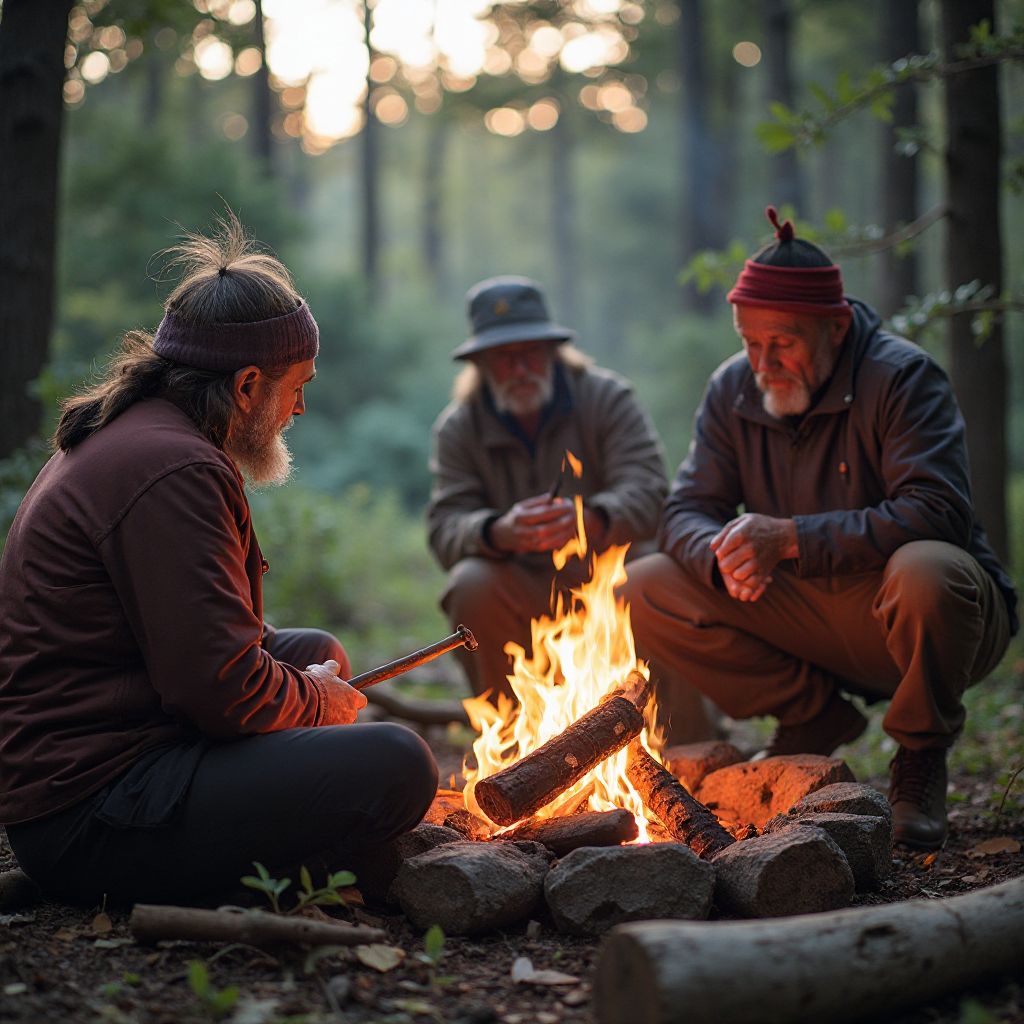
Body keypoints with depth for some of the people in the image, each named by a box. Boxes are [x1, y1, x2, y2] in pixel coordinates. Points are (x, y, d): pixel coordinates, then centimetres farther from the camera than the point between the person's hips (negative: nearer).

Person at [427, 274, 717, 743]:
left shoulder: (608, 398, -4)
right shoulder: (457, 428, 1)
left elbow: (647, 492, -18)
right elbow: (446, 526, -12)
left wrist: (592, 520, -42)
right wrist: (499, 533, -37)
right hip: (523, 601, 1)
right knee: (472, 584, -29)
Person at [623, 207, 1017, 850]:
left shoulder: (903, 376, -16)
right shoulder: (734, 391, 1)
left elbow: (937, 513, -28)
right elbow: (687, 513, -1)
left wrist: (791, 539, -33)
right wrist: (724, 554, -27)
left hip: (901, 611, -5)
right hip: (804, 617, 5)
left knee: (928, 573, -41)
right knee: (645, 592, -10)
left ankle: (920, 756, -10)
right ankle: (813, 715, 5)